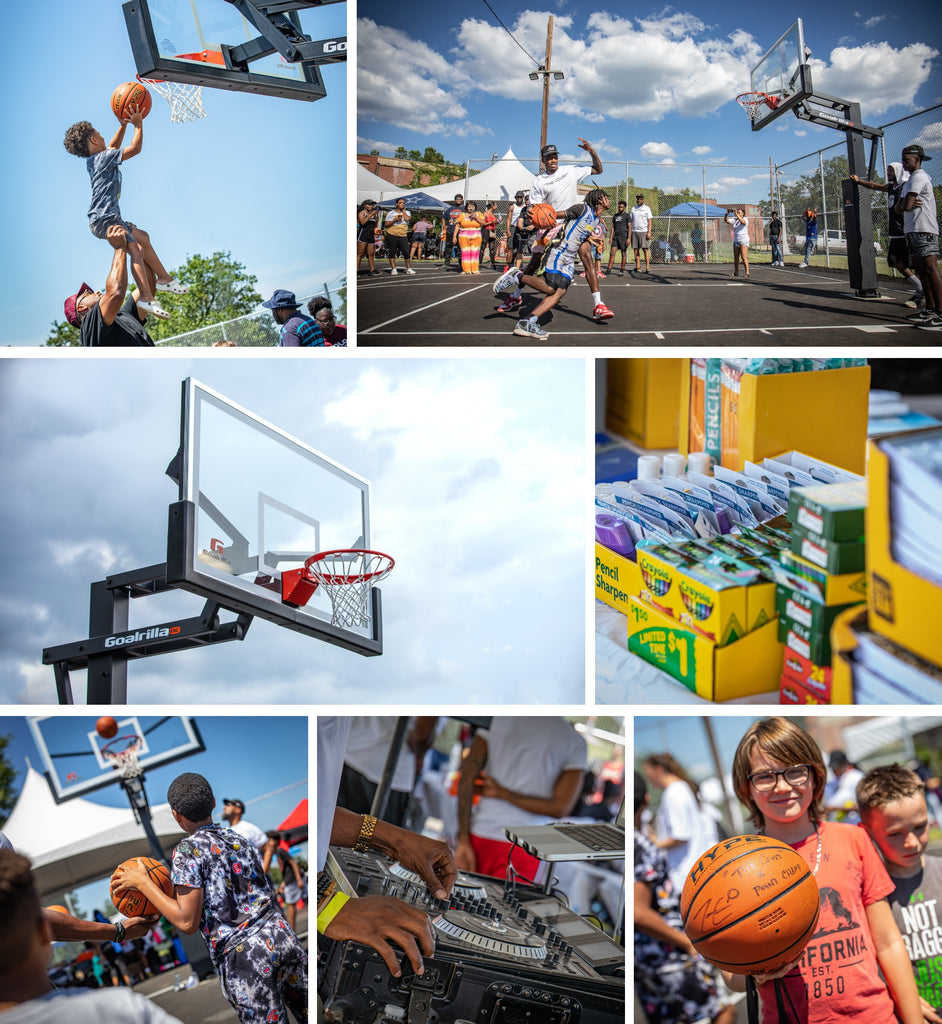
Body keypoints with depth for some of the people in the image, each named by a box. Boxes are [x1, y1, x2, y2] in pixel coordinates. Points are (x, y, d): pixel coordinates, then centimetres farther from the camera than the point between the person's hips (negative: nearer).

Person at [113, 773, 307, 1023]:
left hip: (244, 958, -6)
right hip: (283, 938, 6)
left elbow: (187, 923, -9)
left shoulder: (187, 849, -4)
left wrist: (143, 884, -2)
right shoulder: (240, 840, 17)